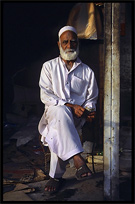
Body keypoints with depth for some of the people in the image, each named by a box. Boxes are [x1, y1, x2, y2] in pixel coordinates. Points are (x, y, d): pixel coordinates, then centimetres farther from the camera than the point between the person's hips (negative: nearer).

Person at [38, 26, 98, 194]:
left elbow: (91, 98, 17)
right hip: (54, 113, -1)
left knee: (58, 132, -35)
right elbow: (45, 95, -1)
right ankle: (77, 159, -48)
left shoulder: (87, 71, 15)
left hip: (77, 117, 1)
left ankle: (56, 175, -26)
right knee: (60, 111, -39)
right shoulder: (49, 66, 11)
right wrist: (70, 106, -15)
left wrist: (89, 110, -8)